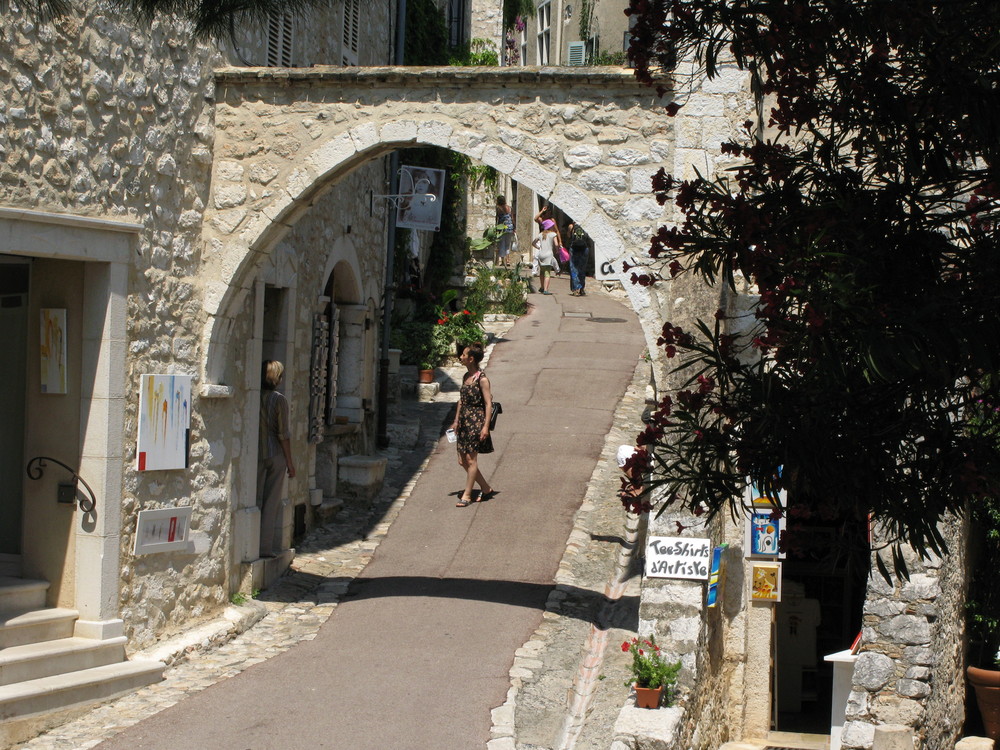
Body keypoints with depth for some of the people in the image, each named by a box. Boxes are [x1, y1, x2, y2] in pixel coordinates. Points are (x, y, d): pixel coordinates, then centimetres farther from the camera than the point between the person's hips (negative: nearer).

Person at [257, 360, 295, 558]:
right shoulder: (279, 399, -8)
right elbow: (283, 434, -9)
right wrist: (290, 461, -2)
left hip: (256, 454, 2)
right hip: (276, 454, -2)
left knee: (255, 500, 9)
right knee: (271, 503, 5)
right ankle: (265, 547, 5)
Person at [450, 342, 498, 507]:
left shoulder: (482, 379, -13)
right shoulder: (466, 377, 11)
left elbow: (488, 403, -14)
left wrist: (486, 426, -18)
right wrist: (456, 421, 18)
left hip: (476, 421, -9)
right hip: (464, 422, 9)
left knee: (470, 459, -3)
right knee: (462, 461, 9)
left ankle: (467, 495, 6)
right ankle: (487, 489, 20)